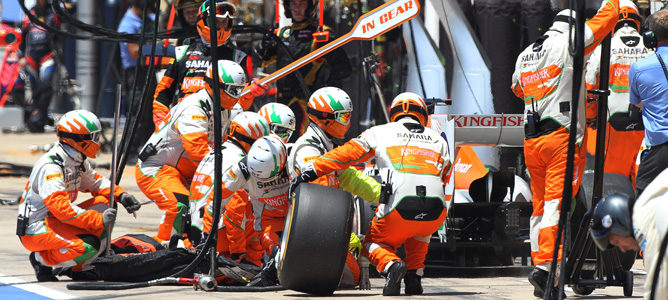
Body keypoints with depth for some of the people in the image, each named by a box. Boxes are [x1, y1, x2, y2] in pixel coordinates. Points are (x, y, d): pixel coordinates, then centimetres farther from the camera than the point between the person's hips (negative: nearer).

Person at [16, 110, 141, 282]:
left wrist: (121, 196, 5)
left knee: (104, 203, 1)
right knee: (88, 246, -29)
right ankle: (41, 260, -5)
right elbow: (61, 208, -31)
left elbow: (96, 182, 24)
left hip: (55, 221, 10)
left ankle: (80, 267, 1)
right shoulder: (50, 168, -23)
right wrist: (99, 221, -30)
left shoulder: (79, 162, 8)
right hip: (35, 231, -10)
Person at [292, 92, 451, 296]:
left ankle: (390, 263, -10)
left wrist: (313, 171, 9)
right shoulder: (439, 141, 25)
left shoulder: (381, 133, 17)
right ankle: (414, 277, 18)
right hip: (436, 213, 3)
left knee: (373, 243, 23)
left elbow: (348, 153, 10)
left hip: (399, 210, -3)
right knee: (419, 232, 37)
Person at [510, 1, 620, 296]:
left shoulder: (524, 56, 15)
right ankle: (545, 266, -22)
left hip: (531, 141, 6)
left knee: (540, 206, 13)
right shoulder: (568, 44, -4)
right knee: (556, 203, -12)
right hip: (562, 136, -6)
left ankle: (538, 261, 14)